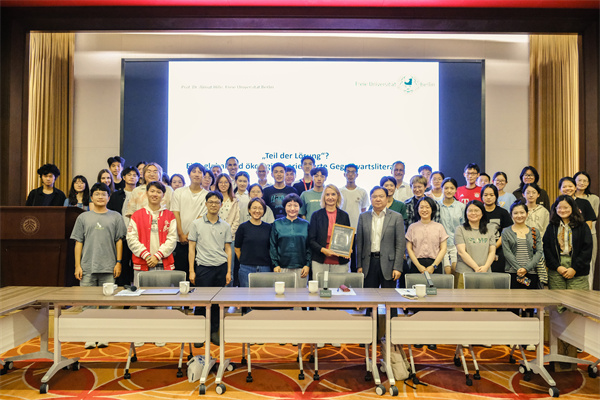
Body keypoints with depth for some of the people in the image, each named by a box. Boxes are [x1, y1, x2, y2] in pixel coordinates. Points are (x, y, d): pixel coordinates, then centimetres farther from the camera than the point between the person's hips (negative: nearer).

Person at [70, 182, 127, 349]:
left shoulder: (115, 217, 8)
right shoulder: (83, 217, 10)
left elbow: (119, 241, 7)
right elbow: (78, 242, 8)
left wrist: (118, 262, 1)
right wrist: (77, 265, 3)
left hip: (108, 267, -1)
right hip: (87, 267, 1)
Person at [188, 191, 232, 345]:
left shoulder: (225, 226, 8)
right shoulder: (196, 224, 3)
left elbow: (228, 249, 10)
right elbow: (192, 248, 3)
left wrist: (229, 271, 4)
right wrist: (191, 270, -3)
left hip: (221, 267, 2)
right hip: (203, 267, -2)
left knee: (218, 302, 7)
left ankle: (214, 332, 21)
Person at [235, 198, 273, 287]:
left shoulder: (268, 227, 6)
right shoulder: (243, 227, -1)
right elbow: (237, 249, 3)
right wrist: (245, 262, 1)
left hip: (265, 269, 2)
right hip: (247, 269, -2)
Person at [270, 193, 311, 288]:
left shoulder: (305, 225, 7)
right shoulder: (277, 224, 5)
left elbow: (309, 247, 7)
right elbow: (272, 246, 4)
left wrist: (307, 265, 0)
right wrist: (275, 265, -3)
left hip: (300, 268, 1)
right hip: (282, 267, -1)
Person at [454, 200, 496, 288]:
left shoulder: (489, 232, 16)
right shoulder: (460, 230, 4)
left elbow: (492, 252, 9)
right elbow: (461, 251, -5)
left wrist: (485, 267, -9)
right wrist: (476, 268, -12)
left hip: (486, 273, 3)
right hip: (465, 273, -3)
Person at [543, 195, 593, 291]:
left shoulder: (583, 226, 3)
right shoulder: (551, 227, 8)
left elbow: (587, 249, -1)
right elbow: (546, 248, 3)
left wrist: (574, 269, -8)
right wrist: (557, 267, -7)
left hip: (578, 273, -1)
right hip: (555, 271, 1)